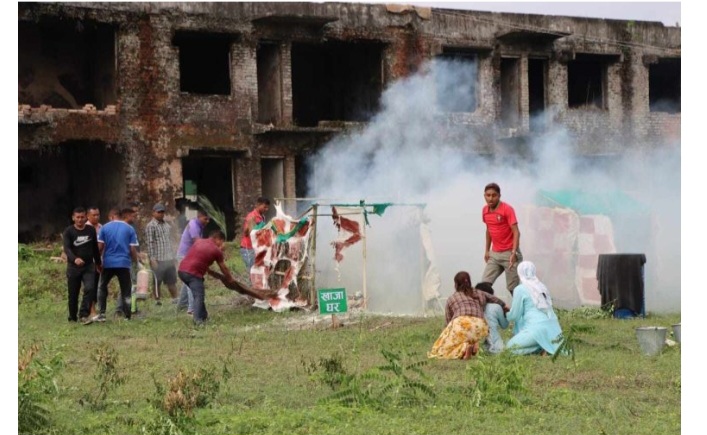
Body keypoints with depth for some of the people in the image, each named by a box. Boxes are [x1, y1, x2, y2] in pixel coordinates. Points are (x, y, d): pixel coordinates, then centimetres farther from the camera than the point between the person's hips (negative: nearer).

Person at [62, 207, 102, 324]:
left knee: (90, 289, -19)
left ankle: (84, 314, -17)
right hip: (73, 266, -1)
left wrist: (98, 263, 22)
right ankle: (72, 318, 20)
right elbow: (66, 248, -20)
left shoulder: (91, 230, 5)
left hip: (89, 266, 2)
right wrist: (75, 259, -38)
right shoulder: (68, 231, -6)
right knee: (73, 294, 5)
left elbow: (95, 248, 16)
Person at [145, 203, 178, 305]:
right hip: (158, 259, -7)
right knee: (157, 281, 0)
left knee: (172, 281, 12)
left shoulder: (167, 225, 16)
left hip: (169, 258, 7)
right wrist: (152, 258, -17)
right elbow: (149, 243, -11)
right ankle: (157, 300, 6)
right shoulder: (150, 226, -6)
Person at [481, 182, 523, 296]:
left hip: (509, 253, -6)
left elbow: (516, 232, -16)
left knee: (513, 288, -3)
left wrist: (514, 253, -25)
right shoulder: (485, 210, 6)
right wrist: (487, 250, 18)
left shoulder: (507, 209, -13)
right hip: (494, 254, 6)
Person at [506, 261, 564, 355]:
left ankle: (542, 347, -13)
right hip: (552, 327, 7)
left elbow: (515, 315, 0)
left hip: (538, 327, -7)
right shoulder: (541, 287, 14)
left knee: (510, 346, -1)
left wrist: (506, 314, 23)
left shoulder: (520, 289, -5)